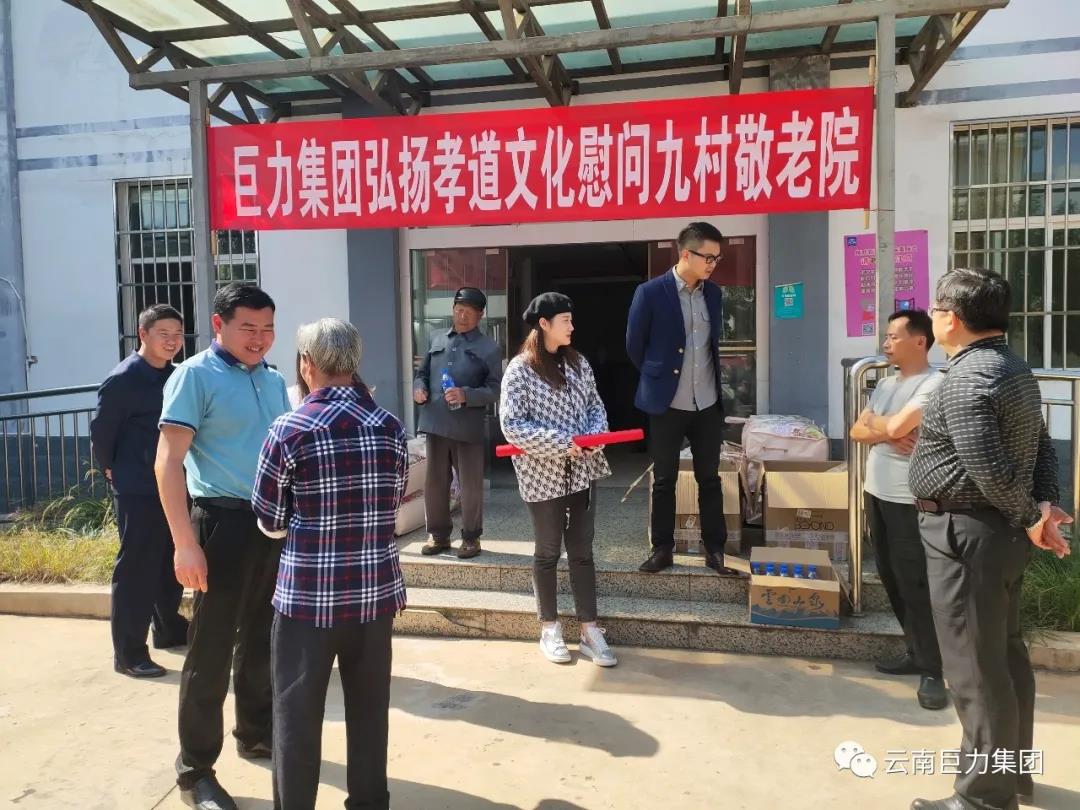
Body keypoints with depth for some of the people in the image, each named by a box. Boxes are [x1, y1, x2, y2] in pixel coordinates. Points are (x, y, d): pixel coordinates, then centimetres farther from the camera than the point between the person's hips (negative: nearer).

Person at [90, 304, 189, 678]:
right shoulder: (122, 379, -14)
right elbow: (100, 429, -9)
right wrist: (113, 471, 1)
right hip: (138, 491, -7)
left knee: (171, 564, 18)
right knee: (136, 570, -1)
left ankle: (168, 629, 35)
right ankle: (128, 653, 8)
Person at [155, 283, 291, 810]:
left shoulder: (273, 381, 11)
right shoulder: (195, 375, -8)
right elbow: (168, 461, -13)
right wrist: (185, 543, -19)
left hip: (276, 523, 7)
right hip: (225, 522, -6)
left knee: (262, 641, 19)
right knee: (211, 652, 1)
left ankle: (256, 735, 37)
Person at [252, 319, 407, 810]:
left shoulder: (289, 430, -10)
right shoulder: (389, 427, -1)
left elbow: (271, 523, -2)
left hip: (308, 594, -3)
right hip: (376, 590, 4)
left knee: (297, 712, 12)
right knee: (369, 708, 17)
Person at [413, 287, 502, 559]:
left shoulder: (489, 348, 0)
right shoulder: (437, 339, 13)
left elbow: (494, 390, -5)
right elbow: (422, 372, 18)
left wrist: (466, 395, -20)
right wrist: (419, 387, -4)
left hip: (468, 427, -4)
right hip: (436, 424, 4)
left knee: (471, 485, 6)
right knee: (434, 482, 11)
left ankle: (471, 538, 20)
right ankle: (438, 535, 25)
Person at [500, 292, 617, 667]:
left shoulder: (578, 363, 7)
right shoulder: (520, 369, -10)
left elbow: (596, 406, 12)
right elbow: (511, 425, -15)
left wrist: (596, 435, -10)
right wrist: (559, 442, -20)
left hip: (581, 471, 5)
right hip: (543, 475, -5)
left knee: (582, 552, 10)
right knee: (548, 552, 9)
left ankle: (589, 631, 19)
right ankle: (550, 629, 25)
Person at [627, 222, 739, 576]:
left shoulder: (713, 293, 6)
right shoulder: (650, 292, -10)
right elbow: (634, 345, -1)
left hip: (708, 403, 4)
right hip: (667, 404, -4)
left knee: (710, 479, 10)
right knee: (664, 480, 7)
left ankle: (715, 550, 20)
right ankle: (662, 549, 19)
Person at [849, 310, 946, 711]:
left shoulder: (934, 383, -13)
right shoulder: (884, 384, 13)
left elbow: (895, 426, -23)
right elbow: (857, 431, 10)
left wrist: (874, 422, -1)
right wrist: (886, 434, -10)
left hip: (909, 499, -8)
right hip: (876, 493, 8)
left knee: (915, 584, -3)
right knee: (891, 580, 14)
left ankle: (933, 670, 7)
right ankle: (915, 652, 27)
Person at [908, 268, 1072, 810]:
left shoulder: (966, 380, -21)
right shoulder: (1015, 369, 12)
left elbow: (993, 471, -25)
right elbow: (1041, 446, 12)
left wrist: (1029, 517, -10)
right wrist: (1044, 506, 1)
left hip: (967, 534, -11)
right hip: (1001, 533, 11)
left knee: (974, 669, 0)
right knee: (1006, 655, 21)